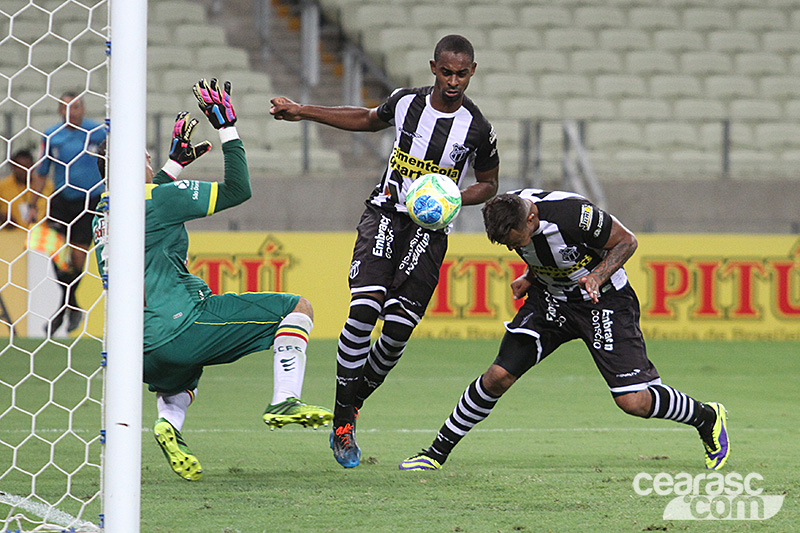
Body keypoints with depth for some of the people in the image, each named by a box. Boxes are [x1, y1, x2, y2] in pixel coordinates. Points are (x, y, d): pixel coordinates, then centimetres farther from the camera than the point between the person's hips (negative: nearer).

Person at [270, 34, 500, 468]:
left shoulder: (476, 129, -5)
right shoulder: (405, 102, 0)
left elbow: (488, 183, 10)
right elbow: (369, 120, 22)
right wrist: (303, 113, 20)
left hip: (429, 229, 0)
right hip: (384, 215, 0)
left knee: (398, 329, -9)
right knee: (365, 307, -20)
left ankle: (355, 400, 18)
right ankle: (342, 417, -12)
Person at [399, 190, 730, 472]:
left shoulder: (572, 214, -34)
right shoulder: (507, 215, -14)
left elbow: (626, 241, -17)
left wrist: (597, 277, -30)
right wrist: (530, 278, -3)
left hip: (603, 299, -5)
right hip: (550, 298, 5)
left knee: (633, 402, -13)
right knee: (498, 376, -8)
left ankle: (708, 419, 15)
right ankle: (437, 454, 5)